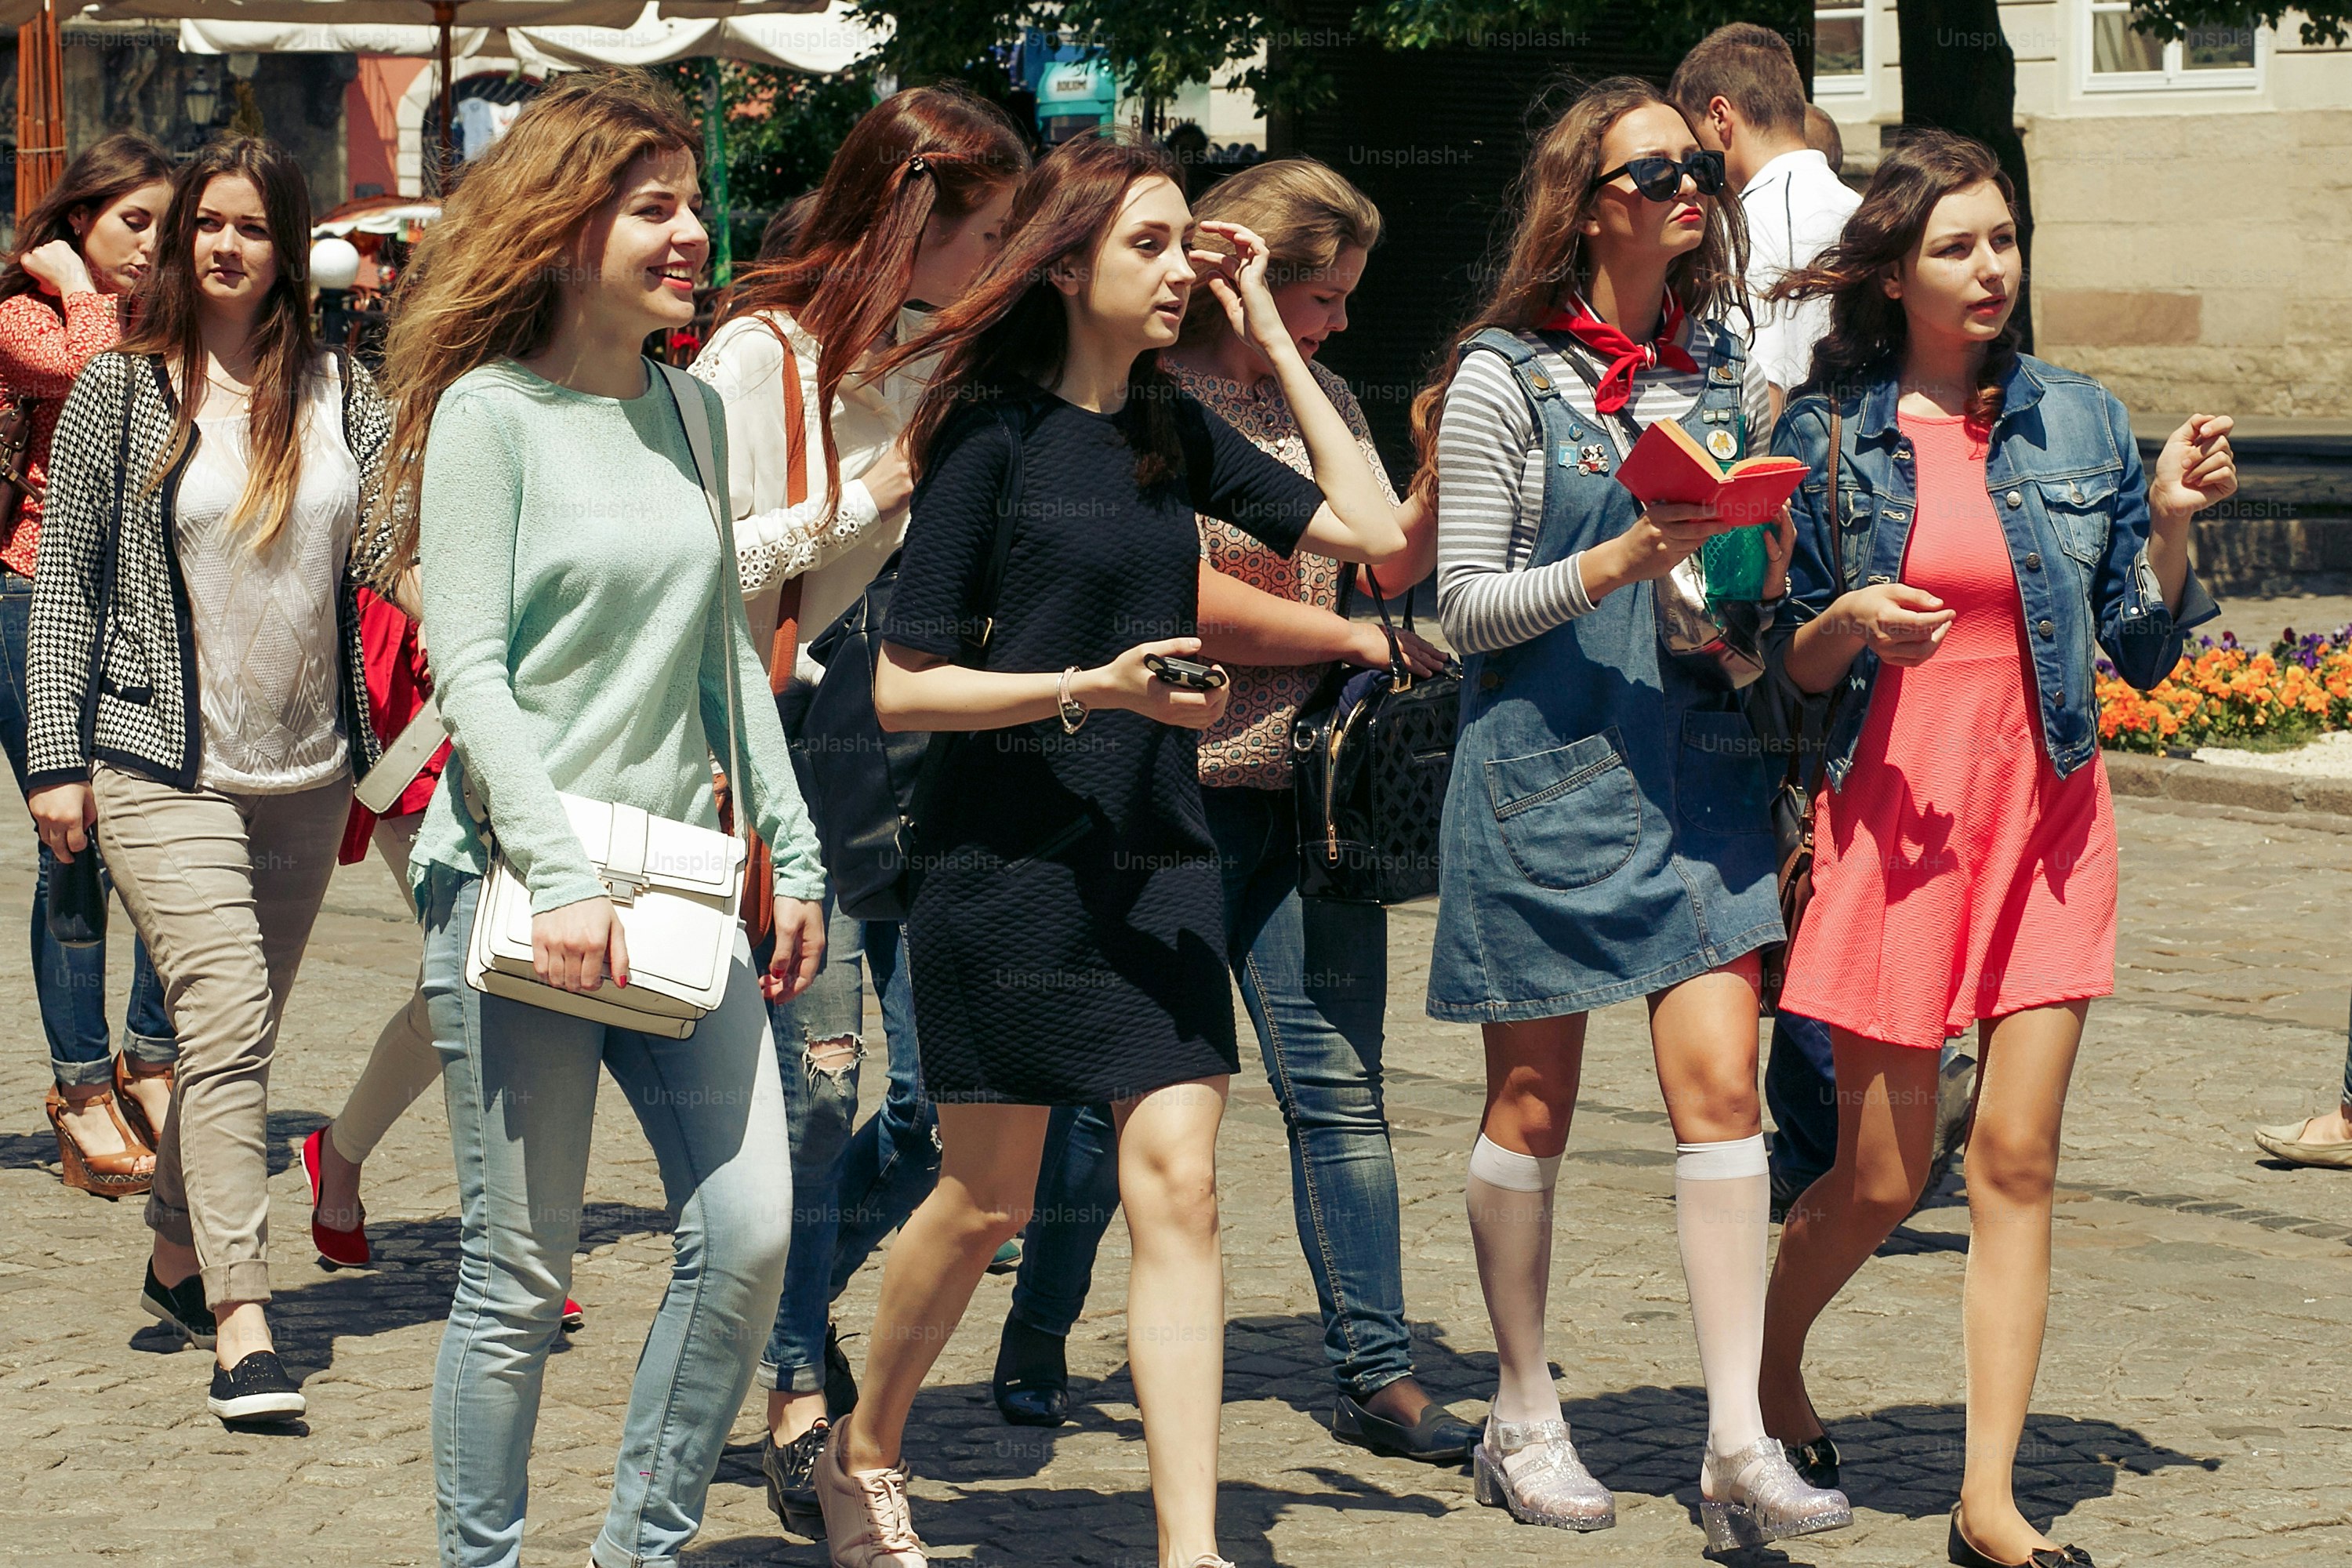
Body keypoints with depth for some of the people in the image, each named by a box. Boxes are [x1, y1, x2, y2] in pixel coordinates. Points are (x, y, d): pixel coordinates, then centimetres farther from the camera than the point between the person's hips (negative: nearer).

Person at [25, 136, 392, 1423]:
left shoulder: (340, 394, 7)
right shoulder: (121, 393, 0)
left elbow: (385, 555, 8)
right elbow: (66, 582, 1)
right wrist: (58, 760, -3)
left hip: (306, 770, 4)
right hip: (162, 767, -4)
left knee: (236, 1029, 12)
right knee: (228, 1020, -15)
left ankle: (177, 1258, 32)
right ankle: (239, 1329, -17)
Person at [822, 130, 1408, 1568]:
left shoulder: (1174, 431, 9)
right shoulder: (995, 435, -8)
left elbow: (1375, 531, 4)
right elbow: (905, 689, -9)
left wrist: (1271, 338, 3)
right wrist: (1091, 688, -21)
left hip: (1160, 863, 5)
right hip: (1011, 866, -4)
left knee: (1177, 1185, -6)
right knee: (987, 1205, 7)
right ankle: (865, 1452, 32)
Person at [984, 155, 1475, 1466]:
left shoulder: (1322, 399, 15)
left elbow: (1389, 559, 16)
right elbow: (1176, 594, -15)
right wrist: (1359, 639, -9)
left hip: (1309, 786, 6)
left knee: (1340, 1086, 2)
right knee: (1120, 1082, 4)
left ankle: (1378, 1370, 6)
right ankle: (1038, 1340, 20)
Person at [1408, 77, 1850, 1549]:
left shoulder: (1731, 373, 10)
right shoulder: (1505, 379, -4)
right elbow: (1465, 606, -6)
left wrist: (1766, 579, -2)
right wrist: (1617, 564, -19)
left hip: (1702, 764, 4)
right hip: (1550, 766, -3)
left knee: (1722, 1081, -6)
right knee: (1532, 1101, 5)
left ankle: (1740, 1441, -7)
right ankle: (1525, 1416, 19)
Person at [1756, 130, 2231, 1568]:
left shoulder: (2079, 422, 5)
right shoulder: (1827, 435, -1)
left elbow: (2145, 648, 8)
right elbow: (1785, 669, 4)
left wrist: (2169, 527, -8)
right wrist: (1848, 624, -16)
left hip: (2047, 816, 2)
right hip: (1892, 816, -2)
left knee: (2019, 1159, -3)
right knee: (1884, 1177, 2)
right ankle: (1769, 1367, 32)